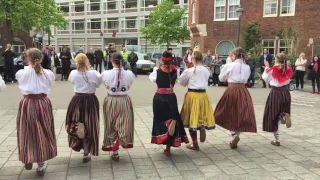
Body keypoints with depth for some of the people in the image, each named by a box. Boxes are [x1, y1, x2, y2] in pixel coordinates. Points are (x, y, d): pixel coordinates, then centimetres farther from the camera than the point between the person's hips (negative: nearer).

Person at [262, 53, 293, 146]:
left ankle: (277, 140, 10)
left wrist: (267, 67, 15)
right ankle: (285, 115, -11)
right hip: (286, 93, 4)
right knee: (282, 111, 28)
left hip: (275, 93, -4)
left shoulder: (272, 70, -10)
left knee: (274, 117, 7)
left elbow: (265, 78, 4)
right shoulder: (288, 70, 0)